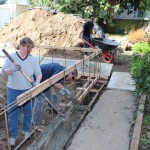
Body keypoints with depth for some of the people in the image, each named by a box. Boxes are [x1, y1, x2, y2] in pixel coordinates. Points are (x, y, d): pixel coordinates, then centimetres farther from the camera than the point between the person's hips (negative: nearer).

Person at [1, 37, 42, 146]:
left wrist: (37, 81, -23)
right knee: (13, 113, 6)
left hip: (28, 90, 2)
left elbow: (38, 73, -3)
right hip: (13, 91, -1)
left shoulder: (33, 59, -6)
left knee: (27, 112, 16)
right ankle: (12, 136, 21)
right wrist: (12, 70, -30)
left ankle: (26, 131, 40)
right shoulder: (11, 57, -10)